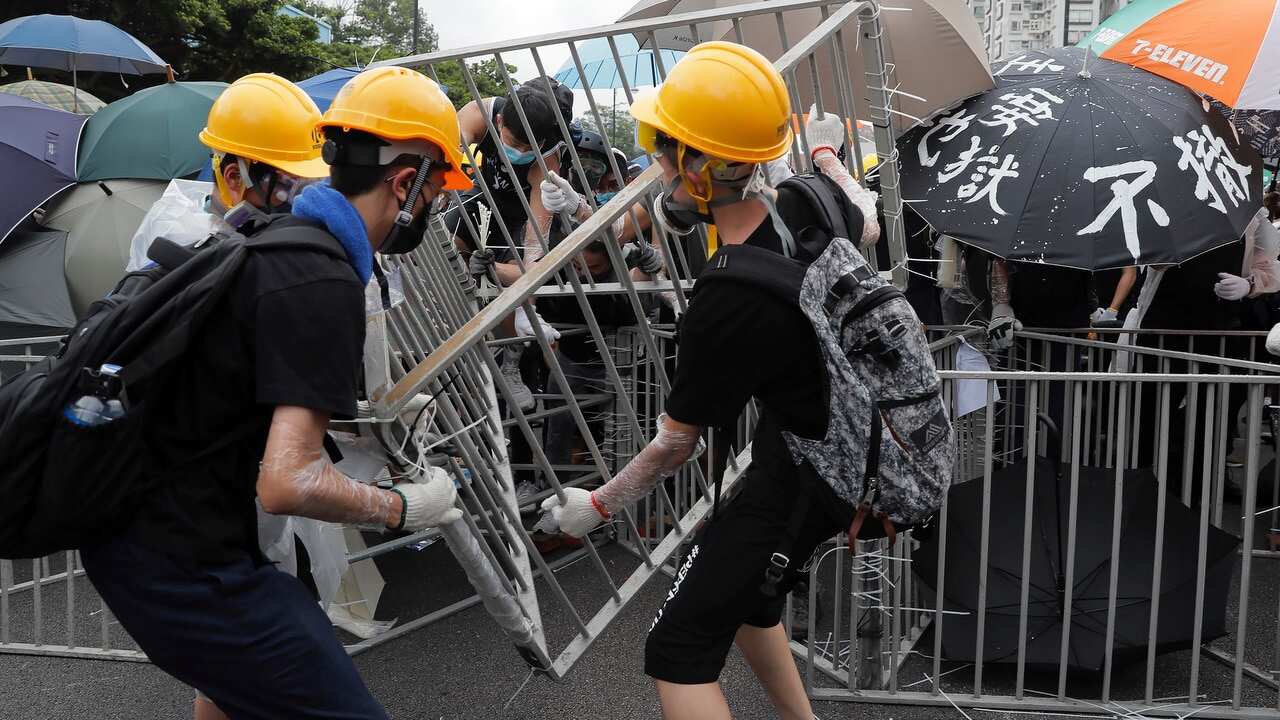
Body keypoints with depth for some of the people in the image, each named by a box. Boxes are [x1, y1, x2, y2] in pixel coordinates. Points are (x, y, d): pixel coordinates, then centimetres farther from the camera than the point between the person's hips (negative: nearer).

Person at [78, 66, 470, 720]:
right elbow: (287, 484, -27)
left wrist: (369, 416, 22)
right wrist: (402, 508, -11)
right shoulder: (324, 284, -21)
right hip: (184, 564, -10)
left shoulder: (269, 237, 8)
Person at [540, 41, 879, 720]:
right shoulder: (813, 202, -11)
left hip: (799, 481, -9)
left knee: (679, 654, 1)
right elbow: (865, 229, 17)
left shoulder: (722, 308, -30)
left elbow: (676, 441, -14)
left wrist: (598, 505, 2)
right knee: (741, 591, 28)